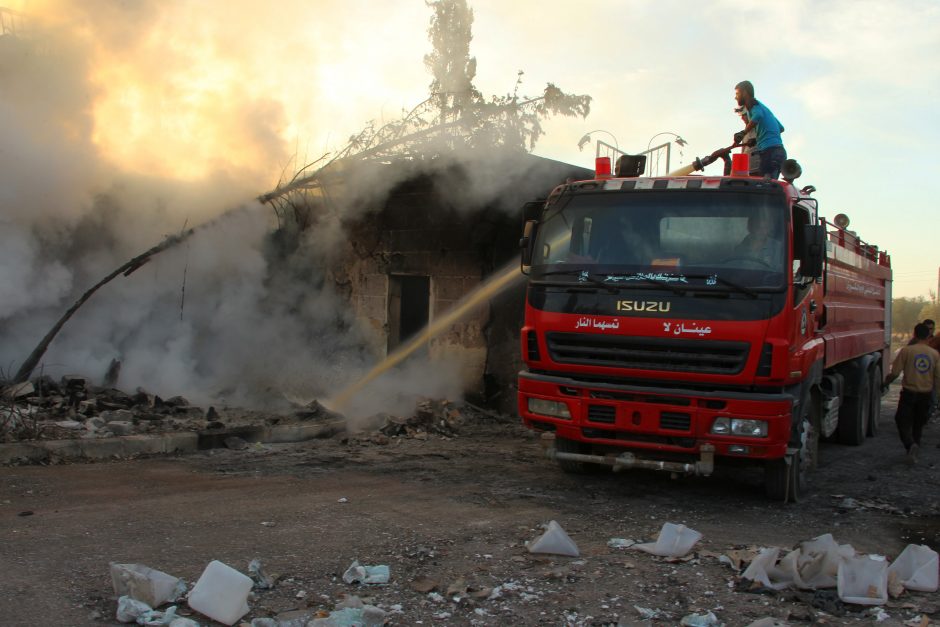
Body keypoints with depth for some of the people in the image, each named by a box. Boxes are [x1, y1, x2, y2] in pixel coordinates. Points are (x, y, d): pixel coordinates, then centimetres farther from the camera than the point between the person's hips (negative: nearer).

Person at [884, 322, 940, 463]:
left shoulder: (906, 350, -11)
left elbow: (895, 373, -12)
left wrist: (885, 384, 5)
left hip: (909, 392, -3)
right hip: (926, 394, 3)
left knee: (903, 422, 3)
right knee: (918, 424, 18)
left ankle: (910, 444, -20)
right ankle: (915, 445, 22)